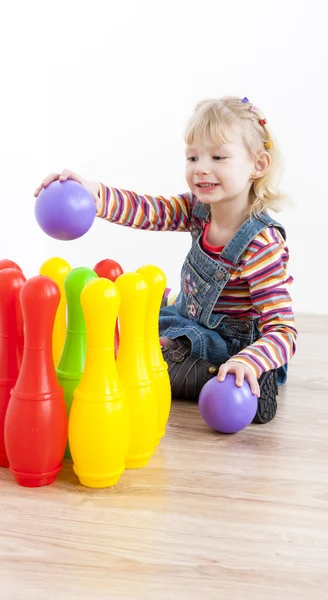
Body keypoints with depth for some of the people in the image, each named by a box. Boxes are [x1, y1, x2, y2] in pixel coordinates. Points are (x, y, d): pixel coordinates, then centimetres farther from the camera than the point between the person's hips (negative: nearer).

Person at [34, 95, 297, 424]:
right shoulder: (198, 208, -9)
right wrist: (92, 191, -39)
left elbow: (283, 332, -33)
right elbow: (146, 210, -20)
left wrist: (247, 363, -54)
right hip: (191, 322, 8)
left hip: (231, 347, -8)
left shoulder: (262, 246, -30)